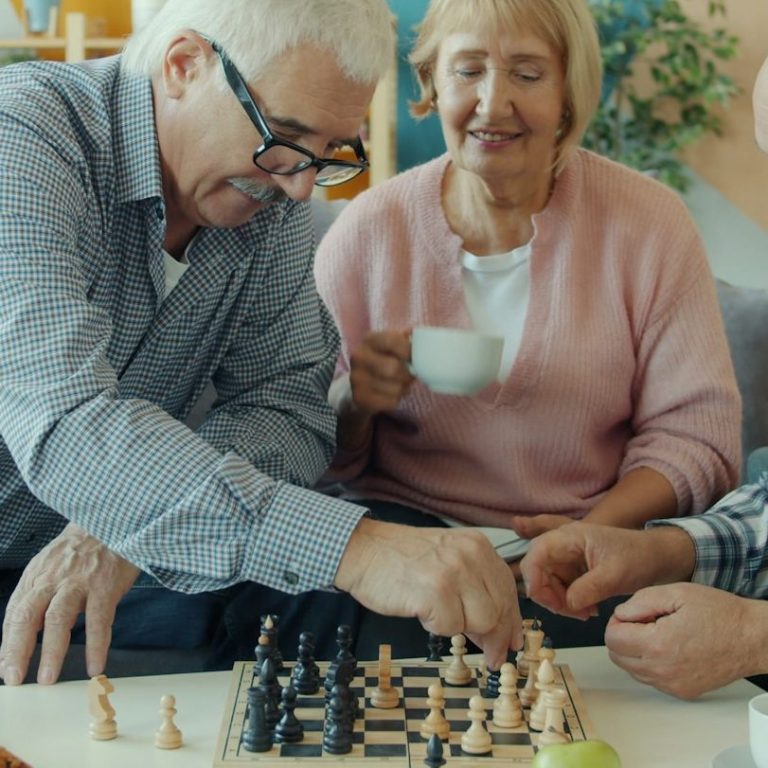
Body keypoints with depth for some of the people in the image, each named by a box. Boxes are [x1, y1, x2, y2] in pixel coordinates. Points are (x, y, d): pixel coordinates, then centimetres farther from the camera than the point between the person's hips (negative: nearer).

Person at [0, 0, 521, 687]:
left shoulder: (272, 197, -1)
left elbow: (289, 406, -4)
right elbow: (66, 425, -37)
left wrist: (123, 525, -24)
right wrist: (351, 546, -47)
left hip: (109, 561, 5)